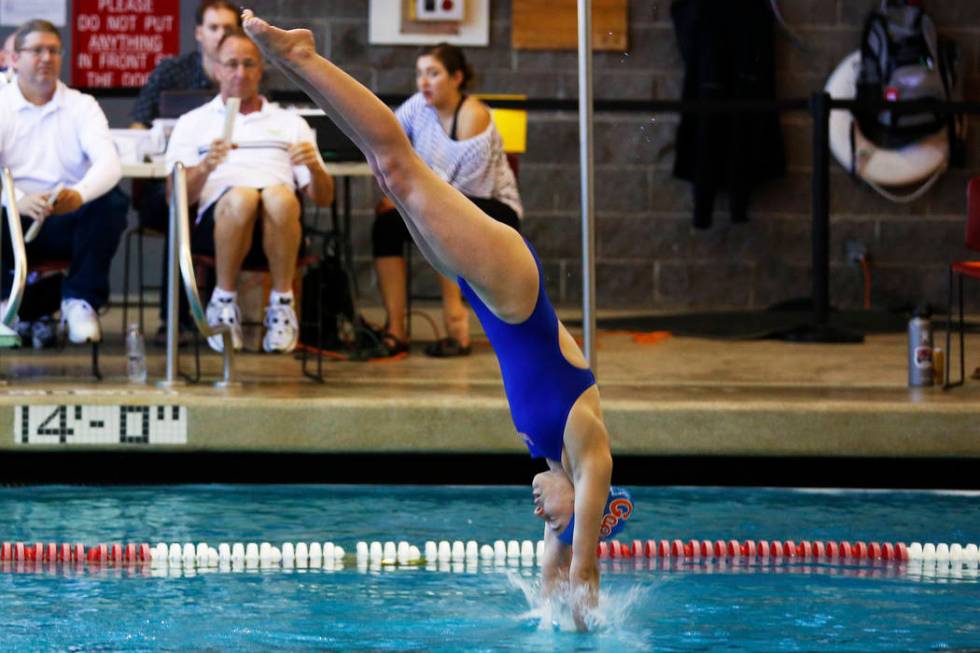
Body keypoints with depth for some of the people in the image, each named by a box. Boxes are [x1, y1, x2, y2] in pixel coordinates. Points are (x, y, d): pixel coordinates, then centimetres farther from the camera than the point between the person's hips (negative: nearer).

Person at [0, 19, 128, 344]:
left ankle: (81, 301, -14)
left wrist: (79, 194, -35)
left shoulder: (81, 106, 7)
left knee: (113, 202, -27)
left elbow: (109, 162, -11)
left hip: (69, 221, 2)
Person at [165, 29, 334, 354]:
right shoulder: (193, 123, 22)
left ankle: (282, 305, -21)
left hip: (279, 228, 1)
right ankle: (224, 301, -18)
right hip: (219, 218, -1)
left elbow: (323, 198, 19)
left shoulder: (291, 123, 28)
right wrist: (205, 167, -13)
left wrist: (315, 168, -4)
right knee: (241, 197, -39)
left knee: (279, 196, -37)